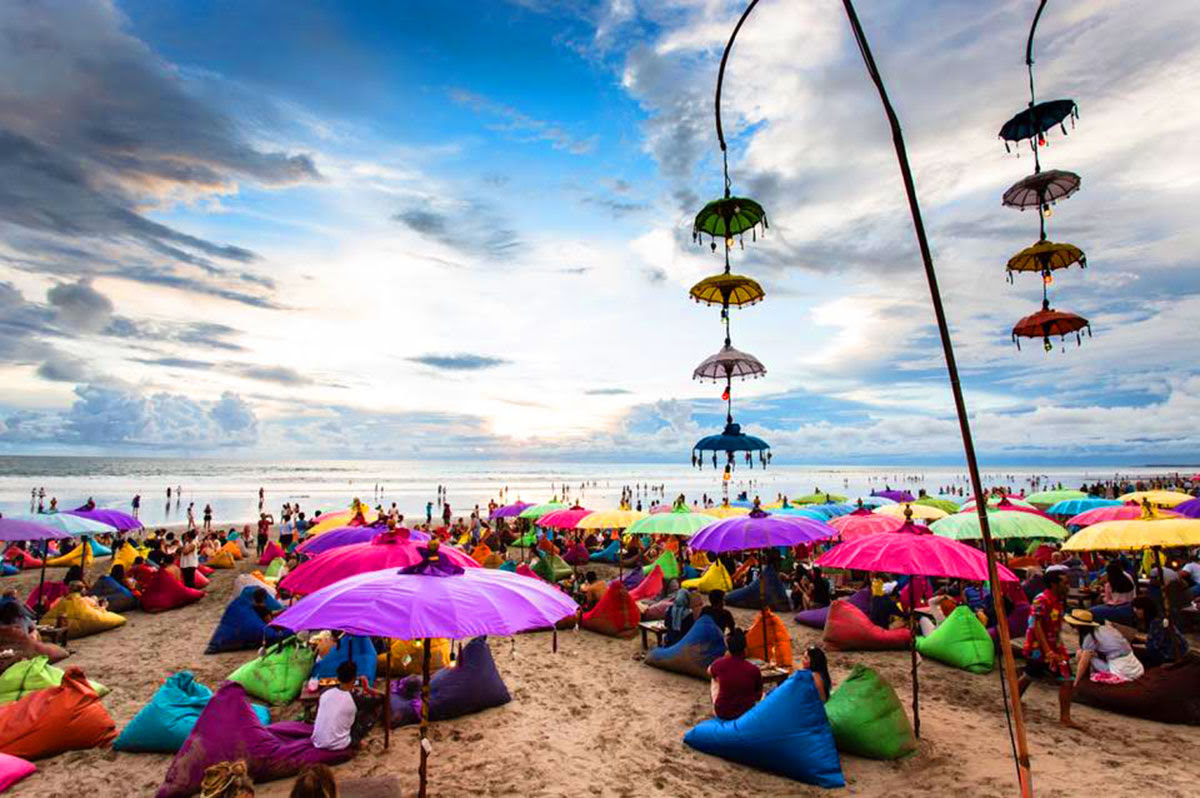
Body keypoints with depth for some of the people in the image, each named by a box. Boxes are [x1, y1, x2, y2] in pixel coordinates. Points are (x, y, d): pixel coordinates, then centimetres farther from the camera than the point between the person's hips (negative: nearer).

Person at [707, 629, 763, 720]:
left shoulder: (720, 664, -16)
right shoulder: (754, 670, -17)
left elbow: (710, 672, 10)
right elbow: (759, 696, 0)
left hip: (721, 713, 0)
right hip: (746, 713, 0)